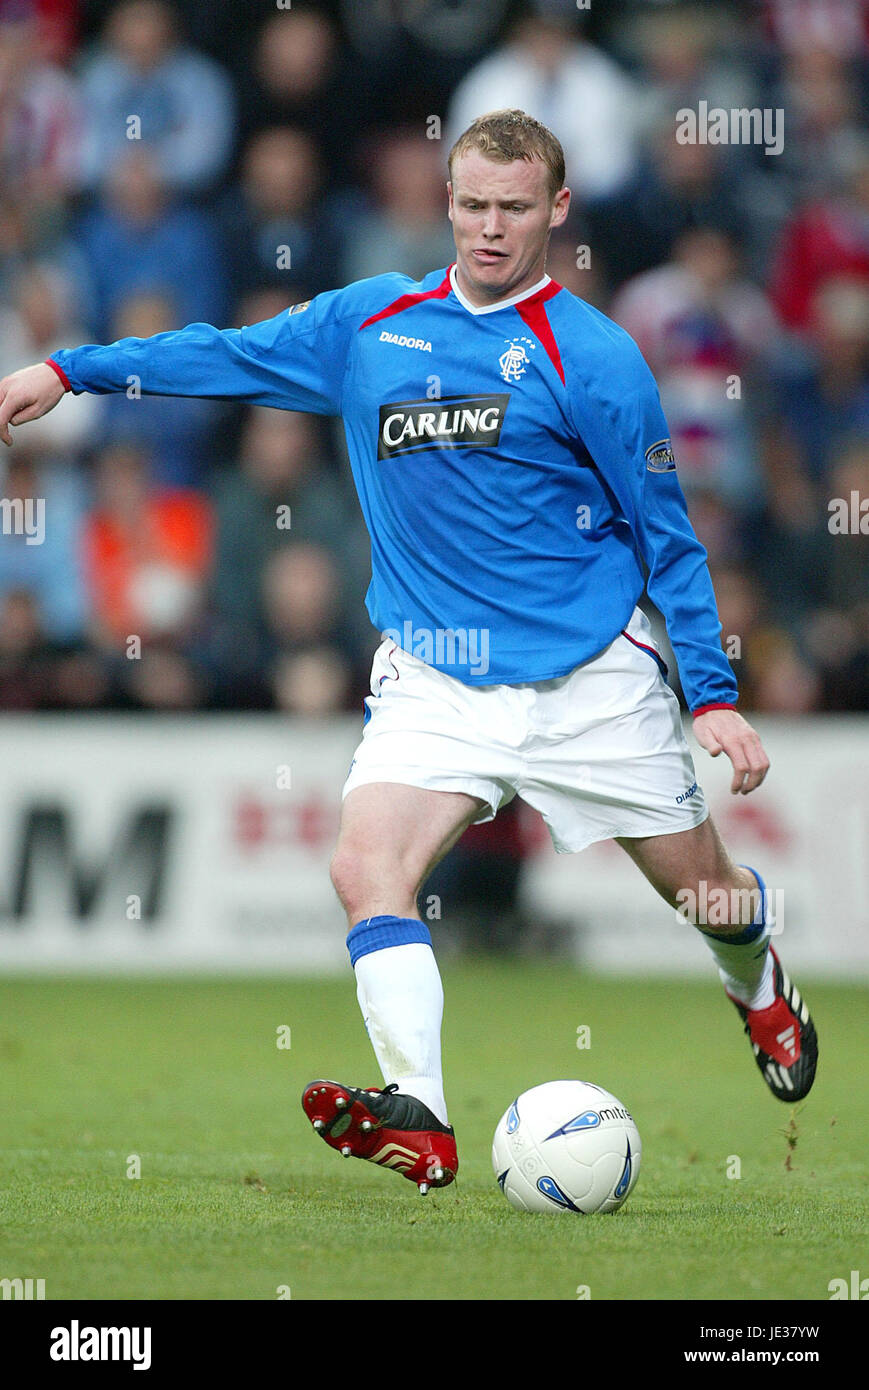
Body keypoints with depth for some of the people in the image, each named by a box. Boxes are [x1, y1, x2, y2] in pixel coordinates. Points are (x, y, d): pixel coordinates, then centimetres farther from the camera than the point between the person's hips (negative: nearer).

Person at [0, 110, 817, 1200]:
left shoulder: (591, 356, -6)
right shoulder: (370, 323, 5)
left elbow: (667, 535, -2)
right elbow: (231, 354, 16)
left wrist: (713, 695, -5)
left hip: (592, 679, -2)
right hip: (434, 679, 2)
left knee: (704, 891, 9)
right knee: (366, 865, -22)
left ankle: (760, 993, 45)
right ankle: (419, 1124, -29)